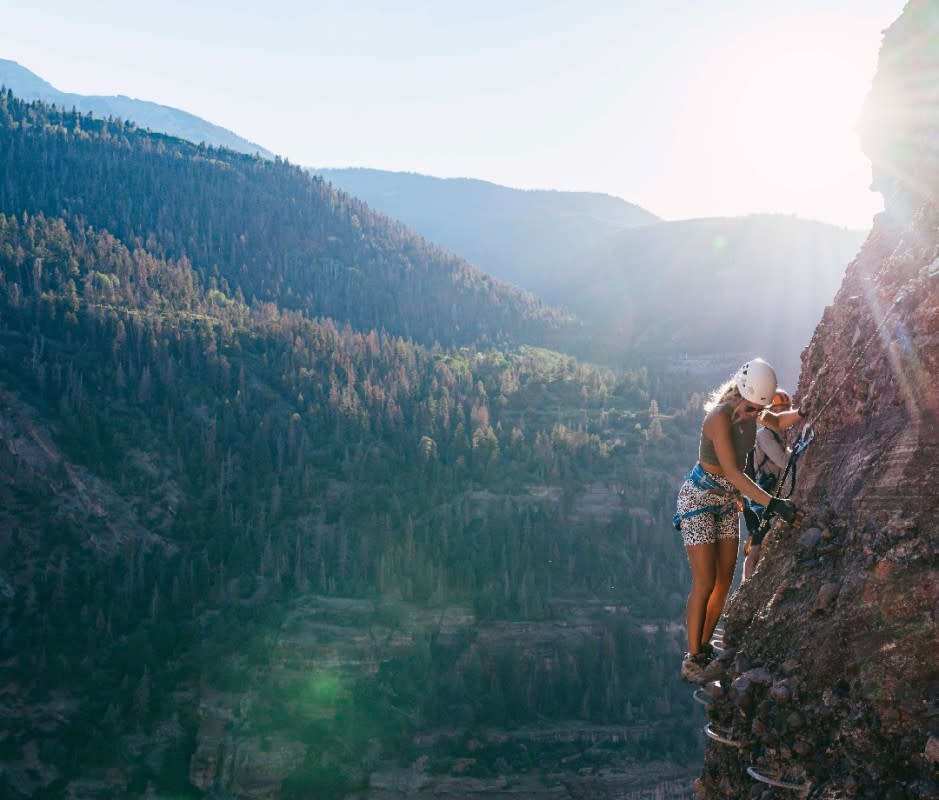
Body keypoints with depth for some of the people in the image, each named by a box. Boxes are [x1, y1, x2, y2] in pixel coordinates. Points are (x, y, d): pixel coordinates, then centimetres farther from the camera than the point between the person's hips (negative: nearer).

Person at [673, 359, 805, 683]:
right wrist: (774, 504, -38)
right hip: (699, 497, -8)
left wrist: (803, 413, -4)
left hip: (728, 499, 8)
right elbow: (732, 472, -33)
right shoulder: (720, 416, -28)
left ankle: (704, 648, 23)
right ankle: (691, 662, 2)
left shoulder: (748, 410, -5)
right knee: (705, 583, -8)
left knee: (724, 580, 8)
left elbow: (776, 422, 17)